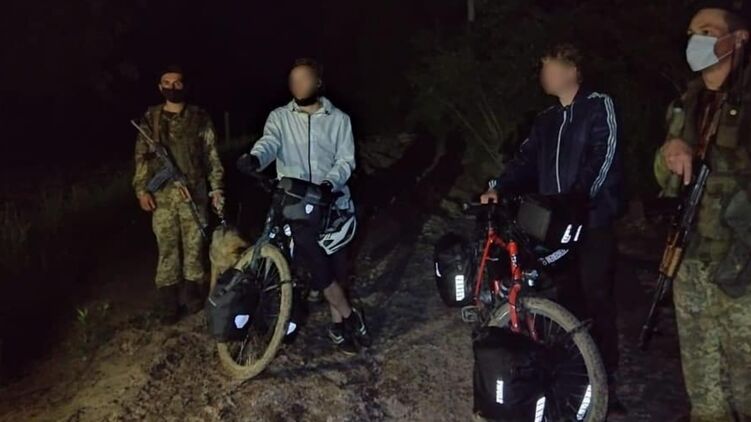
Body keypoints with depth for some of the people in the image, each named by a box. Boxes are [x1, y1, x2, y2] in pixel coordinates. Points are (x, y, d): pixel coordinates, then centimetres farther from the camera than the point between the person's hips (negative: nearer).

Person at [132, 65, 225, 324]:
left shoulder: (199, 118, 5)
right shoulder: (150, 118, 8)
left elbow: (211, 155, 5)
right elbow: (142, 155, 9)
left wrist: (216, 187, -1)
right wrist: (141, 189, 1)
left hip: (194, 192, 0)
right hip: (162, 194, 1)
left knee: (194, 245, 4)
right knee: (167, 247, 2)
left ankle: (192, 292, 18)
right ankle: (167, 301, 9)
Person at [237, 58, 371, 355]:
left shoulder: (338, 119, 6)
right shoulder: (279, 117, 6)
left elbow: (346, 160, -1)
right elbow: (269, 143, -14)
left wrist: (328, 183, -21)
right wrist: (254, 158, -38)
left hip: (333, 202, 0)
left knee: (335, 264, 3)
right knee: (316, 262, -12)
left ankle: (337, 325, 24)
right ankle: (350, 316, 6)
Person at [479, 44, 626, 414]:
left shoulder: (599, 106, -2)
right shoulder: (546, 120, 18)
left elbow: (603, 157, -15)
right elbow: (526, 160, 10)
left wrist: (578, 197, -27)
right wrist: (498, 189, -7)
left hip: (593, 220, -6)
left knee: (597, 299, -4)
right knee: (567, 296, 10)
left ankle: (606, 381, 3)